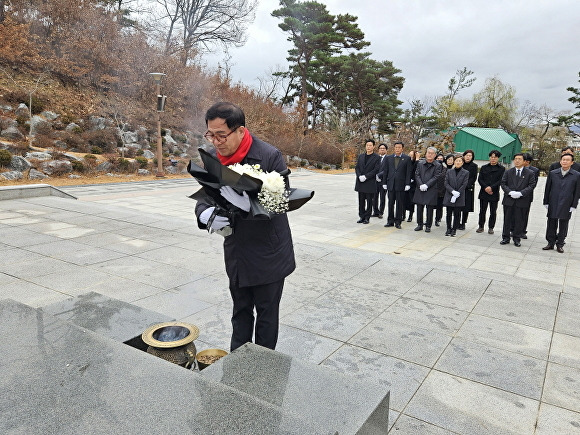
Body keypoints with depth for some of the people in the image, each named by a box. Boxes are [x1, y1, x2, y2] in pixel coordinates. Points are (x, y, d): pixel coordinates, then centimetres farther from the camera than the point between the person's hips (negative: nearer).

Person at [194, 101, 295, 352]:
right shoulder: (213, 159, -3)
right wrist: (205, 215, -23)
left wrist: (249, 205, -41)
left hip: (269, 254, -5)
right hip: (236, 253, 5)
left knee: (267, 313, 12)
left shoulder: (270, 156, -19)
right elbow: (204, 197, 2)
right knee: (241, 311, 21)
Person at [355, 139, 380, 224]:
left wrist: (365, 176, -17)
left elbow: (376, 170, -10)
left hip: (370, 183, -4)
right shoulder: (361, 156, 14)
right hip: (360, 182, 4)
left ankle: (367, 218, 8)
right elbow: (356, 168, 9)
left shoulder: (377, 157, -2)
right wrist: (359, 176, -9)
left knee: (369, 201, 2)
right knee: (361, 201, 9)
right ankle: (361, 217, 16)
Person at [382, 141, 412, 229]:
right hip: (390, 184, 2)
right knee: (390, 203, 7)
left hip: (401, 184, -2)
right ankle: (390, 221, 15)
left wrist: (407, 184, -7)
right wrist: (384, 183, 4)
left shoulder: (407, 158, 2)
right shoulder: (388, 158, 9)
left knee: (400, 204, 3)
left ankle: (398, 222, 10)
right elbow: (385, 171, 9)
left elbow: (408, 172, -1)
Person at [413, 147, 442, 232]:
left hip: (431, 190, -2)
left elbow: (435, 177, -6)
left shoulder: (438, 166, 1)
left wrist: (426, 185, -16)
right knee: (419, 208, 6)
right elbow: (417, 175, 3)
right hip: (420, 189, 2)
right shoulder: (420, 163, 9)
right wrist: (420, 185, -11)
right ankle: (420, 224, 18)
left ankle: (428, 226, 12)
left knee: (430, 209, 2)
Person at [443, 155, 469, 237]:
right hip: (449, 196, 2)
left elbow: (464, 185, -6)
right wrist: (453, 191, -16)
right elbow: (446, 183, 0)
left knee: (457, 214, 3)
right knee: (449, 213, 6)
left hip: (459, 198, -1)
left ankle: (454, 229, 13)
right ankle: (448, 228, 18)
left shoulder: (466, 173, 1)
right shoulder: (449, 171, 6)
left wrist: (456, 195, -14)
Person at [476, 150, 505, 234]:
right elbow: (479, 179, 4)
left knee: (493, 212, 3)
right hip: (484, 192, 2)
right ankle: (481, 226, 15)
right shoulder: (484, 167, 11)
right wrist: (485, 187, -11)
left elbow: (501, 180, -5)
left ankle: (491, 227, 13)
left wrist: (491, 187, -16)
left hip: (494, 193, -1)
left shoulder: (501, 169, 4)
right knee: (482, 211, 5)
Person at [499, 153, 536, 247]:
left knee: (519, 221, 4)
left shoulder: (530, 173, 2)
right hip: (508, 200, 2)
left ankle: (517, 239, 15)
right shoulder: (508, 172, 8)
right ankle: (505, 238, 16)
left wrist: (521, 193, -16)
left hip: (522, 201, -2)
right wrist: (510, 192, -13)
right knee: (507, 220, 7)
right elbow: (503, 183, 4)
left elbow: (532, 185, -3)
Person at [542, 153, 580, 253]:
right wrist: (546, 202, 4)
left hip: (566, 206, -1)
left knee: (563, 226, 7)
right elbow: (547, 189, 7)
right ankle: (550, 243, 17)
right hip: (553, 205, 1)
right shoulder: (552, 173, 3)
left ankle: (560, 244, 18)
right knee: (551, 225, 7)